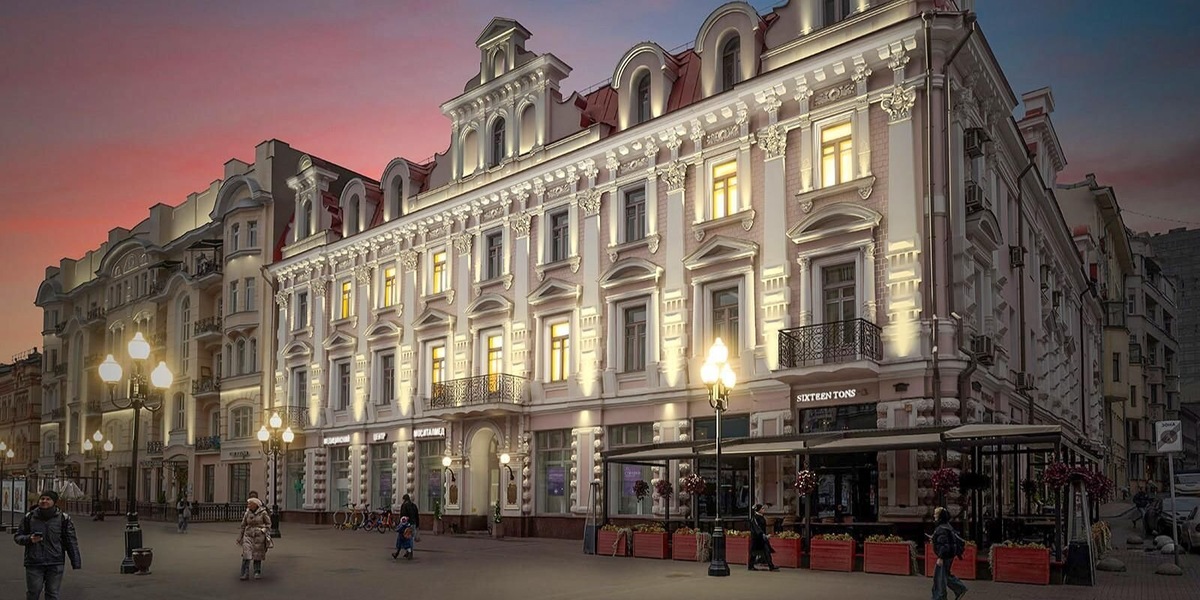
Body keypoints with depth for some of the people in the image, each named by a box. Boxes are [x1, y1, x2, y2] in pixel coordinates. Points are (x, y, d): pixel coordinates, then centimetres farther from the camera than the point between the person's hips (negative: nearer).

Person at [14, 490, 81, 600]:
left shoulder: (63, 518, 0)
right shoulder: (29, 517, 4)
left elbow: (71, 542, 1)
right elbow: (17, 537, 10)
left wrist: (76, 563, -3)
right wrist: (29, 539, -13)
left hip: (55, 564, -1)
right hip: (34, 563, 1)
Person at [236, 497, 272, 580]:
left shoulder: (263, 513, -5)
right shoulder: (247, 513, 3)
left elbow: (268, 524, 1)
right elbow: (243, 526, 11)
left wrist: (267, 535, -5)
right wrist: (240, 537, 14)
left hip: (259, 536, -2)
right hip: (248, 536, 2)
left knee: (258, 555, 5)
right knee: (246, 555, -10)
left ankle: (257, 573, 18)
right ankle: (245, 574, -9)